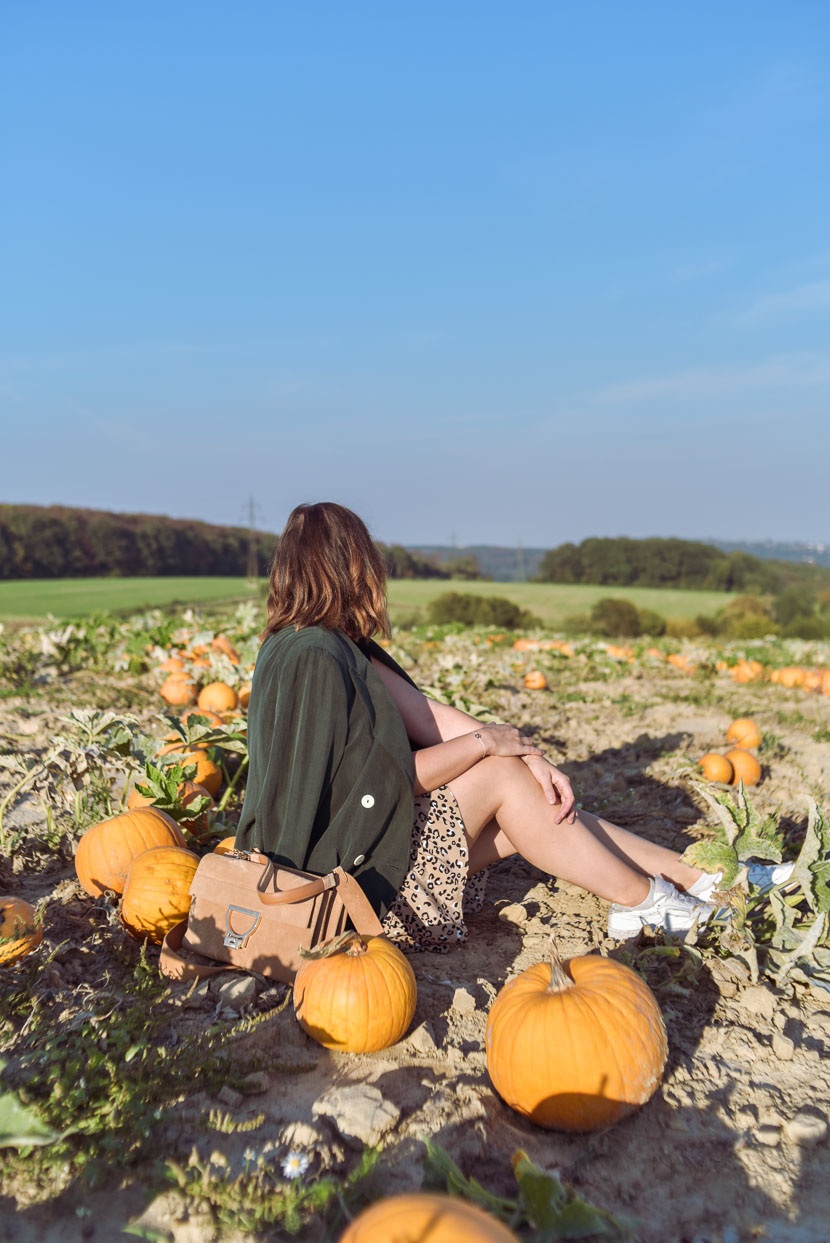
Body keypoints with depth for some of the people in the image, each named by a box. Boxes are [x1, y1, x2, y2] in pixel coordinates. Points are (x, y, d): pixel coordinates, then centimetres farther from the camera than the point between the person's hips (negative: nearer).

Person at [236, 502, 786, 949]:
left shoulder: (338, 645, 5)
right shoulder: (315, 659, -24)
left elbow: (422, 713, 0)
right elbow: (382, 779, -24)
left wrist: (528, 755, -9)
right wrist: (483, 742, -11)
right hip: (344, 872, -9)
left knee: (534, 812, 3)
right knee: (502, 776, -11)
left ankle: (699, 878, 12)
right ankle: (642, 899, 4)